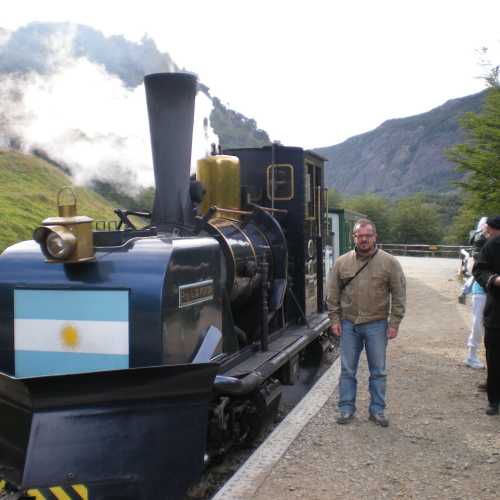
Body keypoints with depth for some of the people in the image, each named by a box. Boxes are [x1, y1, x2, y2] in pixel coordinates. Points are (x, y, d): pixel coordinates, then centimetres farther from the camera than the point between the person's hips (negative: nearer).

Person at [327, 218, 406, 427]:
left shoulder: (389, 263, -3)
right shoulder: (342, 262, 2)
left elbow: (399, 295, -2)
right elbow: (333, 294, 7)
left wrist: (394, 323, -6)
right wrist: (335, 319, 1)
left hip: (376, 325, -1)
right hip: (348, 324, 1)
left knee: (378, 371, 8)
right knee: (347, 370, 8)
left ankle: (377, 410, 20)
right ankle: (346, 408, 20)